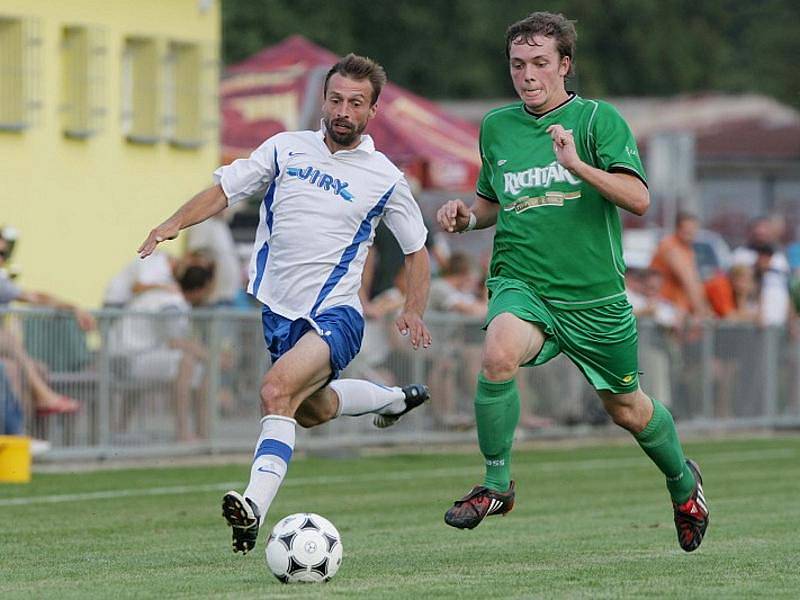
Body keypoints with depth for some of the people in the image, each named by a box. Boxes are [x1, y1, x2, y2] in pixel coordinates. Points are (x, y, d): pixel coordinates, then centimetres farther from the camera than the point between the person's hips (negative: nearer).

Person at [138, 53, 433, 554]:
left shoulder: (385, 179, -3)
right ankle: (395, 399, 55)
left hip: (334, 316, -6)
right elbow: (223, 190, 6)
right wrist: (174, 224, -10)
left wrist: (414, 312, 0)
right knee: (313, 410, 25)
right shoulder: (286, 148, 4)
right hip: (276, 310, 6)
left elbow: (417, 250, 9)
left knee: (279, 389, -31)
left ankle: (256, 505, -39)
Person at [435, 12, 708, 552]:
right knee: (500, 353, -32)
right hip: (521, 283, 1)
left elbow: (639, 199, -15)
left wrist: (579, 166, -28)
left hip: (594, 294, -1)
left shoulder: (598, 119, -5)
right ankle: (497, 483, -15)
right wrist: (467, 215, 3)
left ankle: (683, 482, 45)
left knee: (627, 410, 13)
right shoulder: (496, 127, 8)